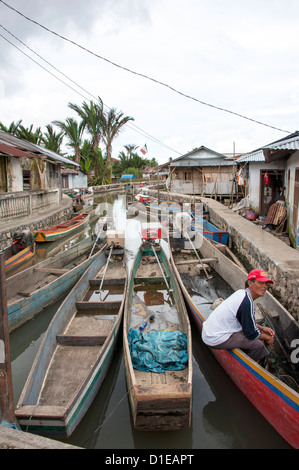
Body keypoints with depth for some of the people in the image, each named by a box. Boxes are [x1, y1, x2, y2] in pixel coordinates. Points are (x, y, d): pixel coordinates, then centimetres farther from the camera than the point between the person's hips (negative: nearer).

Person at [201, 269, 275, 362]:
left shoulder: (241, 292, 7)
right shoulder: (247, 302, -22)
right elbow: (251, 334, -13)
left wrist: (261, 328, 16)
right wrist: (267, 337, 4)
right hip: (216, 340, -10)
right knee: (258, 344, -9)